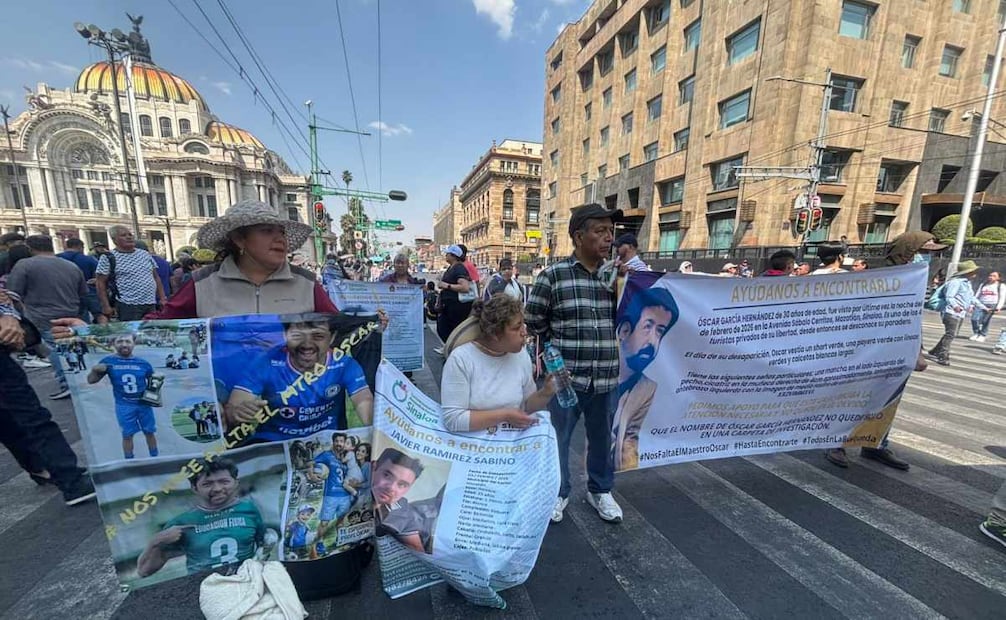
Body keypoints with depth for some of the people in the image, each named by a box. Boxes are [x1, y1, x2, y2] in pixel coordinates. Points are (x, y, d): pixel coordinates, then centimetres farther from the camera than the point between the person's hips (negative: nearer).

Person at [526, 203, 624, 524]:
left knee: (602, 438, 21)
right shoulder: (552, 275, -10)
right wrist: (562, 344, 5)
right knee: (558, 437, 14)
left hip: (607, 377, 4)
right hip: (566, 376, -3)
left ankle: (600, 490, 46)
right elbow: (534, 320, -2)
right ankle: (558, 492, 39)